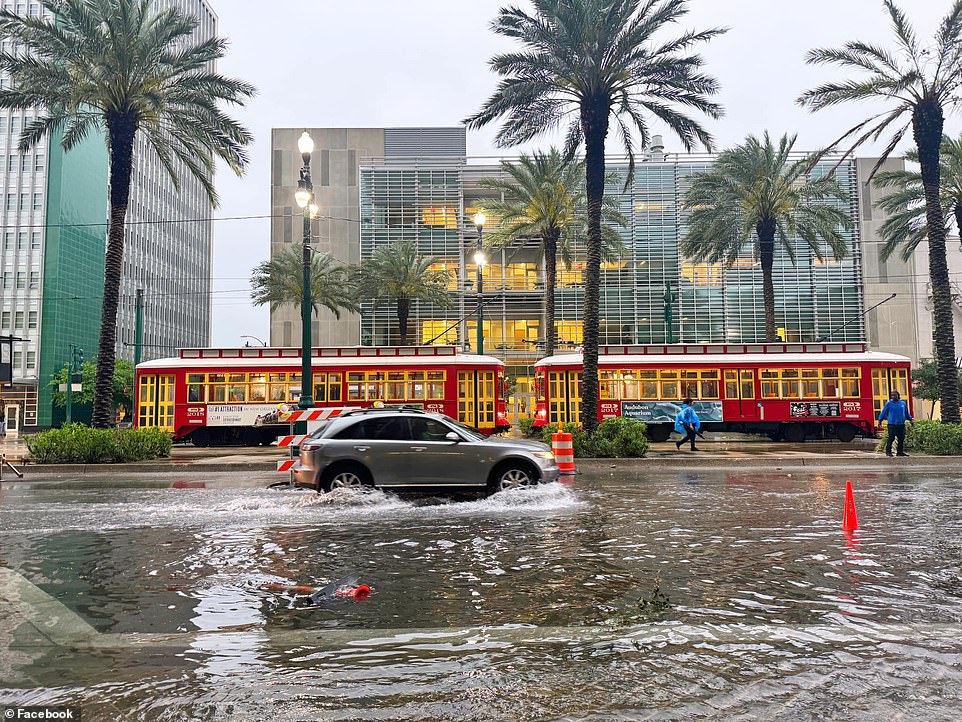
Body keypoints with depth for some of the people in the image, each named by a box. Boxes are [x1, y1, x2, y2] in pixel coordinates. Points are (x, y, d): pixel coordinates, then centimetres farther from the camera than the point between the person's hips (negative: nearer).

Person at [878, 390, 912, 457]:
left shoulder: (903, 403, 12)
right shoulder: (889, 403, 1)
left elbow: (907, 413, 23)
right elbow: (884, 412, 1)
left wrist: (911, 419, 18)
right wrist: (880, 420, -3)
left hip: (901, 424, 4)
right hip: (892, 424, -4)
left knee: (901, 439, 6)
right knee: (891, 438, -8)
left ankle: (900, 452, 16)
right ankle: (888, 451, -1)